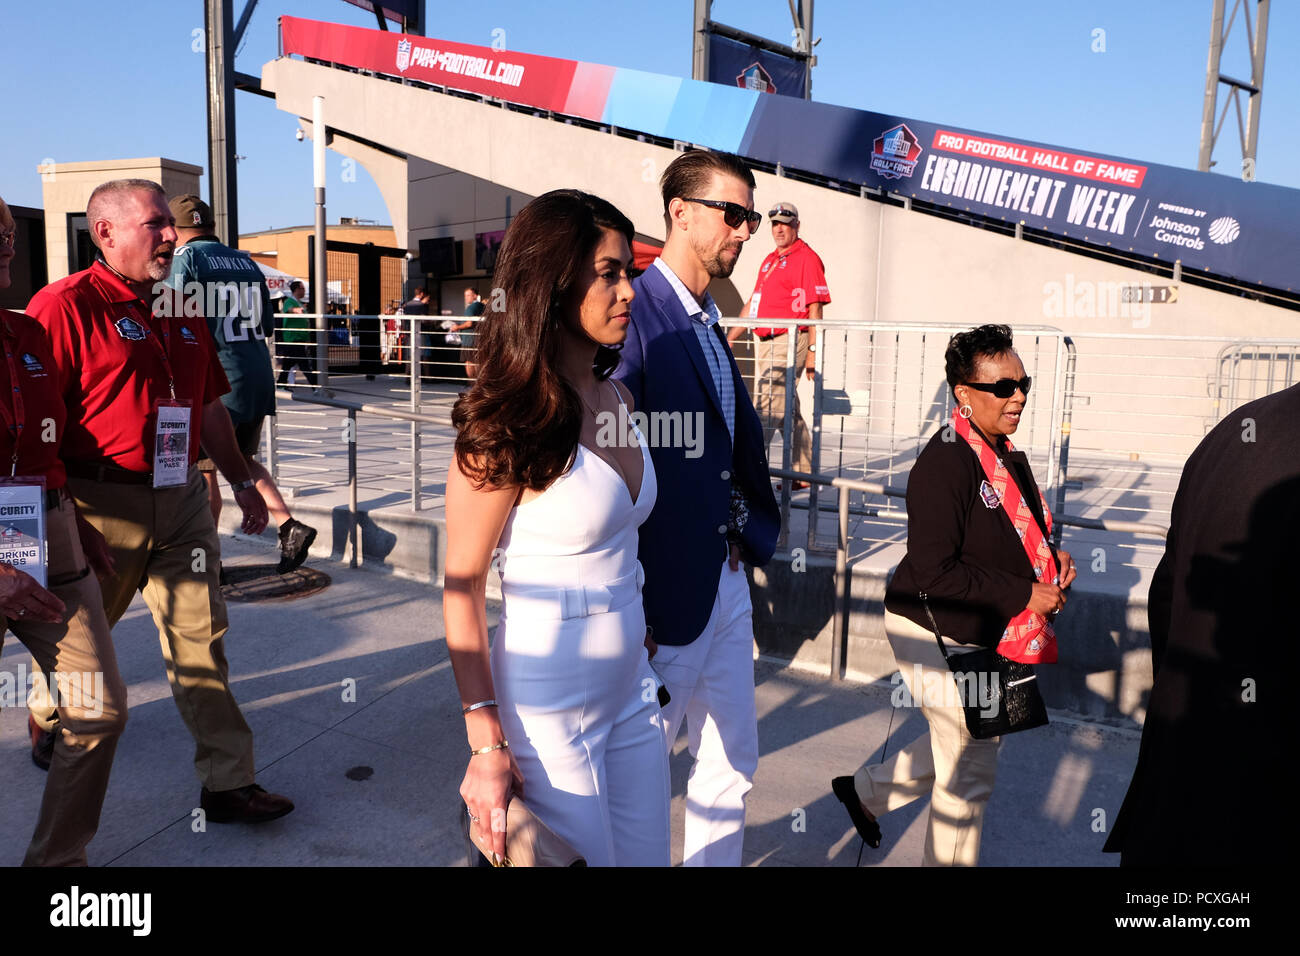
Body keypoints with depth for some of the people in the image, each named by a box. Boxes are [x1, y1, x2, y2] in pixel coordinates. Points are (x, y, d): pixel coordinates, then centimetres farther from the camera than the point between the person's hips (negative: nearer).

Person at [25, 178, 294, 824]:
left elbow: (210, 407, 21)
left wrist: (242, 482, 22)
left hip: (182, 500, 5)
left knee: (201, 636, 4)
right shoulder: (65, 305, -9)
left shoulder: (182, 316, 13)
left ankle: (228, 782, 9)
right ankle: (48, 720, 47)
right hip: (103, 504, -5)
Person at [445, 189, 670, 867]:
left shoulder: (617, 400, 4)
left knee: (647, 855, 20)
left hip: (631, 687, 7)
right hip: (548, 704, -7)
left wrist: (645, 647, 14)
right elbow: (461, 589, -14)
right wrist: (486, 744, -16)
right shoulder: (509, 423, -17)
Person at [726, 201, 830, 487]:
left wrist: (813, 351, -17)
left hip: (790, 343, -9)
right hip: (765, 343, 9)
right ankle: (803, 474, 18)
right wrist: (730, 337, 21)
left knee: (768, 408, -11)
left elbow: (815, 308, -11)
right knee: (789, 413, 11)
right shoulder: (769, 260, 20)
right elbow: (753, 303, 24)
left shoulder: (807, 258, -6)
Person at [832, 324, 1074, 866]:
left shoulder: (1005, 453, 5)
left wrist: (1051, 559, 1)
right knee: (970, 771, 5)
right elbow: (934, 573, -27)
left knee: (955, 747, 25)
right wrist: (1025, 594, -23)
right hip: (939, 636, -9)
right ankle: (950, 860, 28)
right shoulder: (945, 462, -24)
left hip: (983, 634, 10)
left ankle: (866, 791, 46)